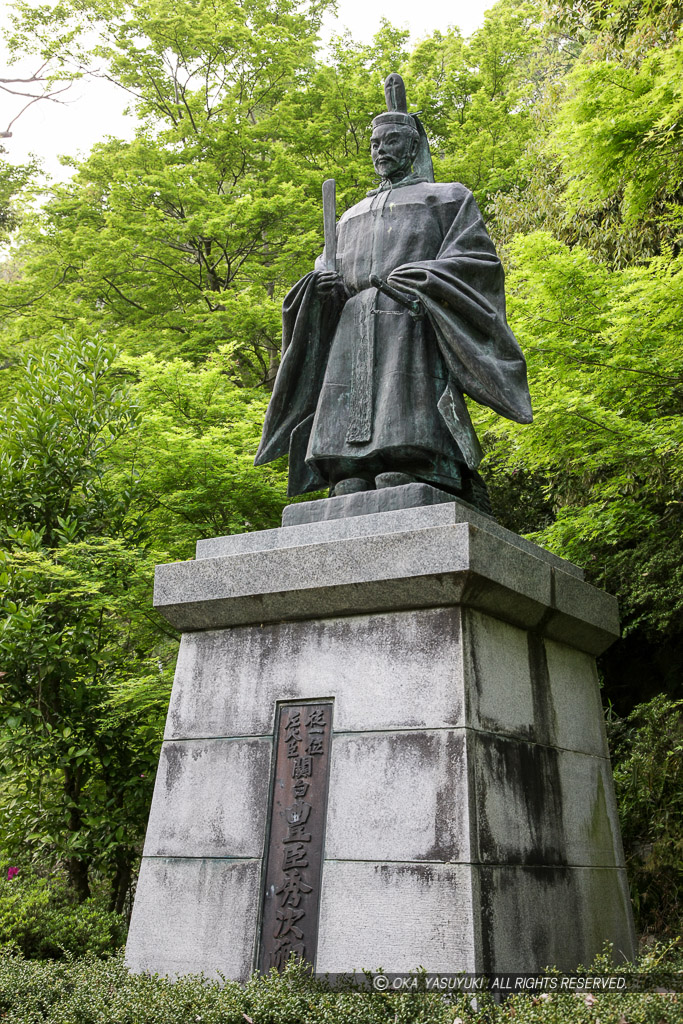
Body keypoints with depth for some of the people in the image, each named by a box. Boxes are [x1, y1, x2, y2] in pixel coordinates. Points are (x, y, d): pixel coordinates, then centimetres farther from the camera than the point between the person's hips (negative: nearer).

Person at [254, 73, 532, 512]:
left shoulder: (447, 197, 19)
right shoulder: (353, 216, 33)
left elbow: (480, 260, 7)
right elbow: (330, 270, 28)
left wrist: (426, 278, -11)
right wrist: (322, 285, 3)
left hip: (413, 329, -4)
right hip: (351, 333, 5)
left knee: (402, 473, -21)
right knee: (348, 474, -12)